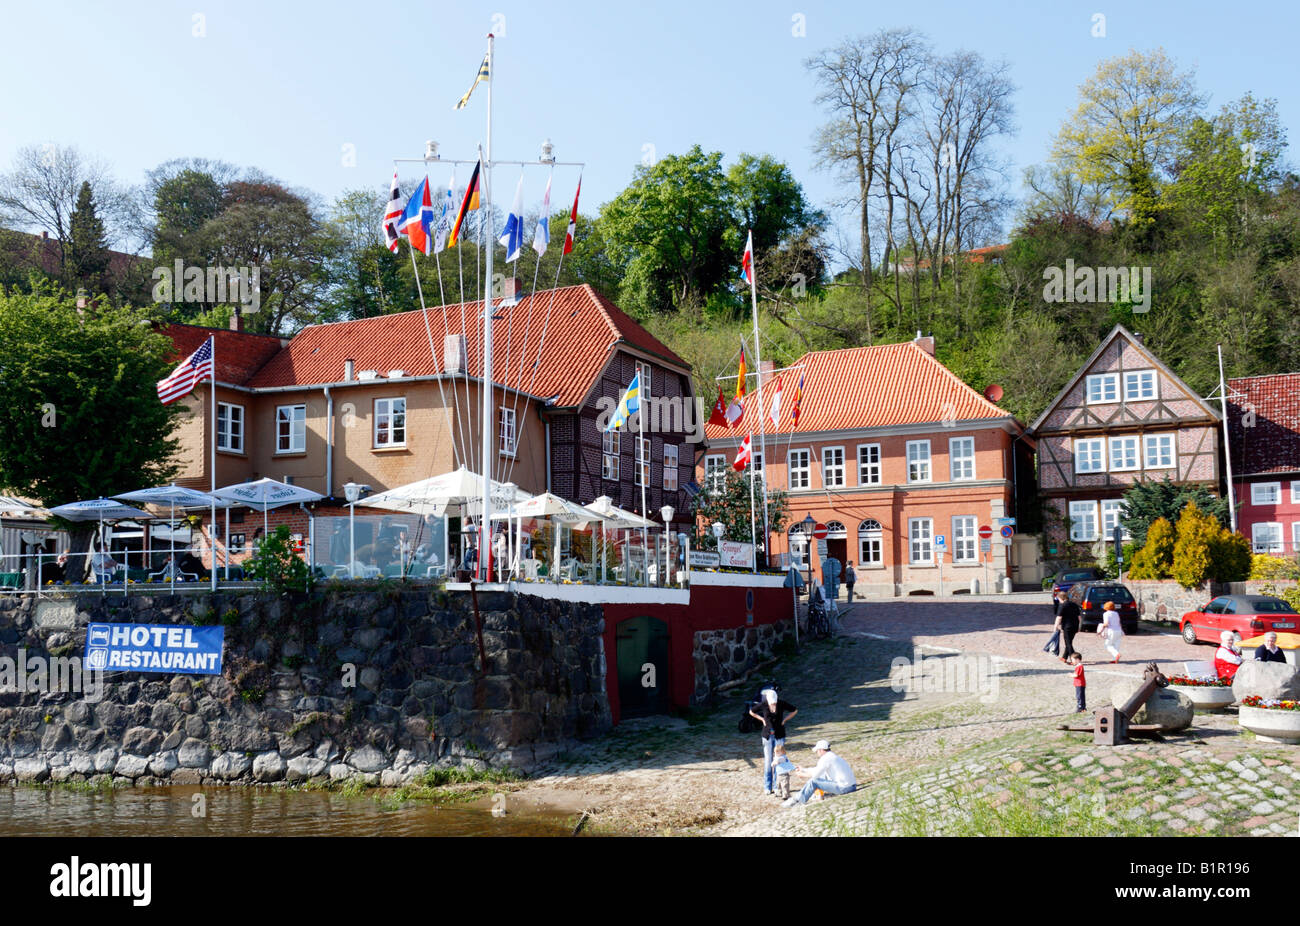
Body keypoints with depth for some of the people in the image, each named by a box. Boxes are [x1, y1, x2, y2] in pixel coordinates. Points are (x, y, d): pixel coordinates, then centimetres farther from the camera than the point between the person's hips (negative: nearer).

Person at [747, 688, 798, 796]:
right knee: (767, 761, -1)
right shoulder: (763, 705, -9)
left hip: (779, 735, 0)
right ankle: (767, 787, 7)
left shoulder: (782, 704, -10)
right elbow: (751, 712, 9)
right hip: (767, 735, 0)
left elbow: (795, 710, 6)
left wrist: (785, 720, -2)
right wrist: (762, 720, 1)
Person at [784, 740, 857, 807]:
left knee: (813, 781, -6)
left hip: (843, 787, -9)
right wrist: (803, 769, 36)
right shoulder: (833, 756, 19)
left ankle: (796, 800, 2)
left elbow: (815, 775, -10)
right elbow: (818, 769, 29)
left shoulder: (825, 758, -10)